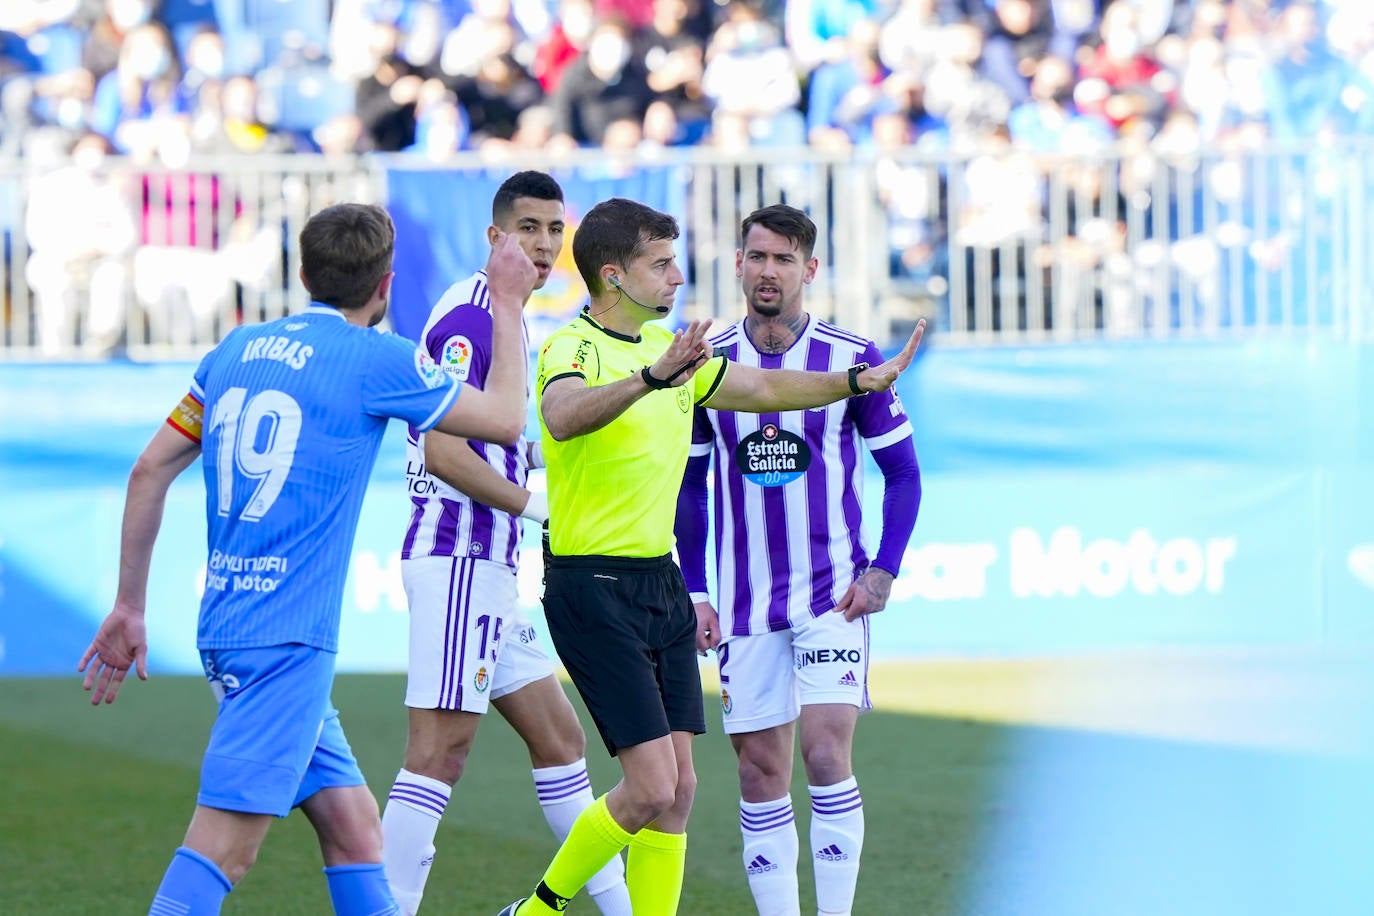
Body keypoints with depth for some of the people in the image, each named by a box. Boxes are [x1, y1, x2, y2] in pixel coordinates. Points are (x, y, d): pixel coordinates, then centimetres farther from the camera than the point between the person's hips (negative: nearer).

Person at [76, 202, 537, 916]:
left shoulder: (237, 350, 12)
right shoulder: (377, 361, -6)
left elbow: (150, 470, 14)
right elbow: (504, 420, 5)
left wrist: (129, 605, 20)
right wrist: (509, 306, 18)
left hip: (225, 626, 8)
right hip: (284, 637, -8)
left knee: (351, 826, 12)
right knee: (223, 846, -13)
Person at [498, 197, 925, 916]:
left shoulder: (669, 346, 12)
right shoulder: (573, 347, -15)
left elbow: (763, 387, 24)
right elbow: (562, 417, -38)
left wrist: (862, 379, 17)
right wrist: (651, 377, -53)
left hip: (661, 582, 8)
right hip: (593, 587, -8)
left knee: (678, 788, 5)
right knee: (651, 789, -12)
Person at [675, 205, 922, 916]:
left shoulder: (850, 358, -3)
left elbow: (902, 472, 4)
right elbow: (689, 482, 12)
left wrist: (883, 570, -7)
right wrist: (694, 590, 6)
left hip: (834, 592, -3)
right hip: (745, 603, 3)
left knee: (825, 753, -15)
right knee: (760, 774, 3)